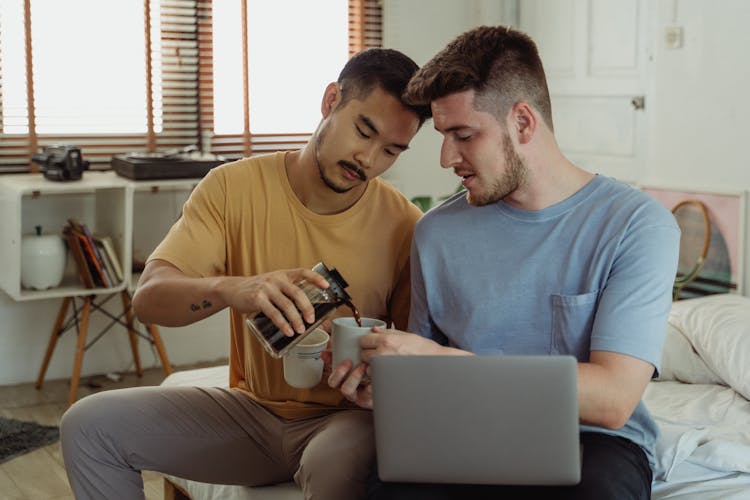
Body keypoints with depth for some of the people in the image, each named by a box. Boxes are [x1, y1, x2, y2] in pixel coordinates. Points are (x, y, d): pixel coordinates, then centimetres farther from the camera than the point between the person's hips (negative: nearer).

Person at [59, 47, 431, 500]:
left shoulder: (404, 225, -10)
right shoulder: (235, 187, -6)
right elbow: (150, 298, -15)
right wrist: (229, 289, -37)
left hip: (346, 417, -3)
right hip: (252, 409, 3)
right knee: (89, 424, -11)